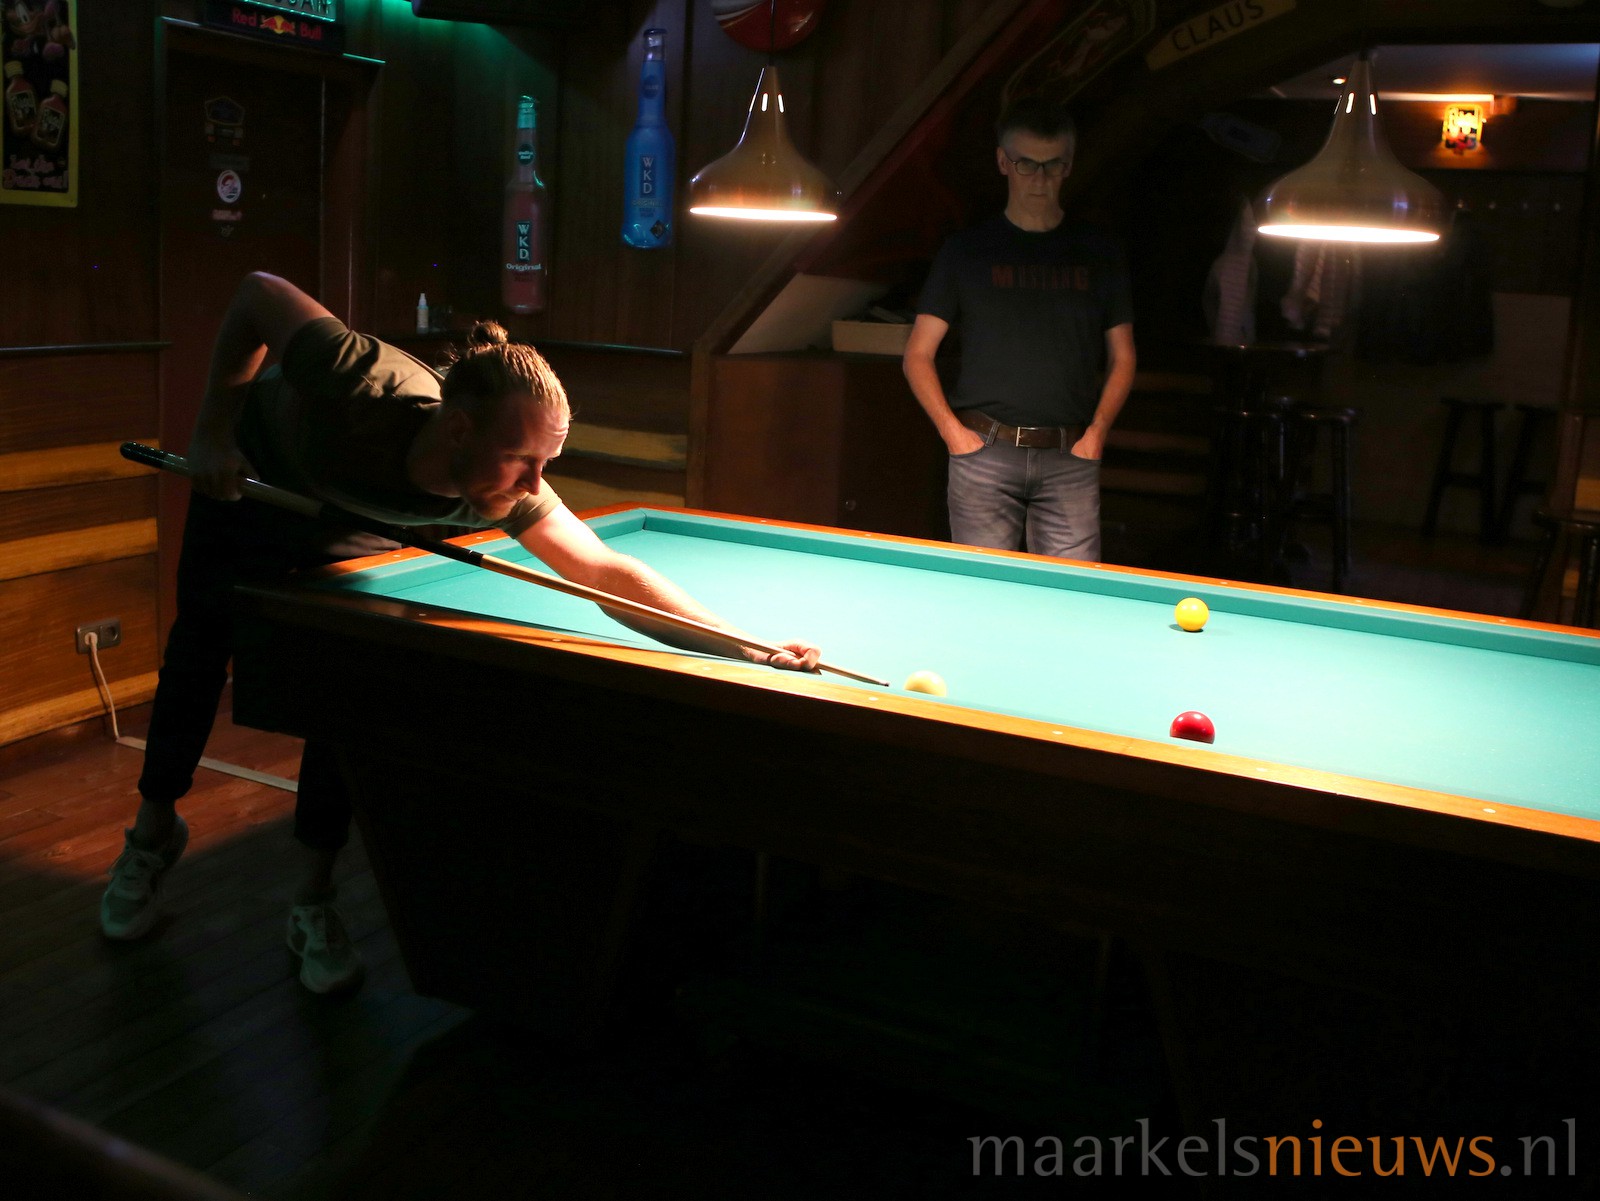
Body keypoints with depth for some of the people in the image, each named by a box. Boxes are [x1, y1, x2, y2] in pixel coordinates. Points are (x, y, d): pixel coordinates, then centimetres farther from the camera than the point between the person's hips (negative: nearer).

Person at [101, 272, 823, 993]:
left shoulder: (508, 491, -38)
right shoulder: (363, 386, -47)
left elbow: (610, 574, -35)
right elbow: (258, 292, -30)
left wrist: (748, 645, -45)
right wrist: (211, 431, -30)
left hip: (355, 527, 1)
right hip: (247, 473, -1)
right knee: (202, 648, 11)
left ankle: (313, 905, 6)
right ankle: (153, 833, 35)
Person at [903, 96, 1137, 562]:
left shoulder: (1098, 253, 10)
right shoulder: (967, 249, 5)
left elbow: (1122, 358, 14)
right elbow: (918, 355, 6)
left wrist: (1096, 431, 0)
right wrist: (952, 429, -6)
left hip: (1070, 457, 1)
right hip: (983, 452, -1)